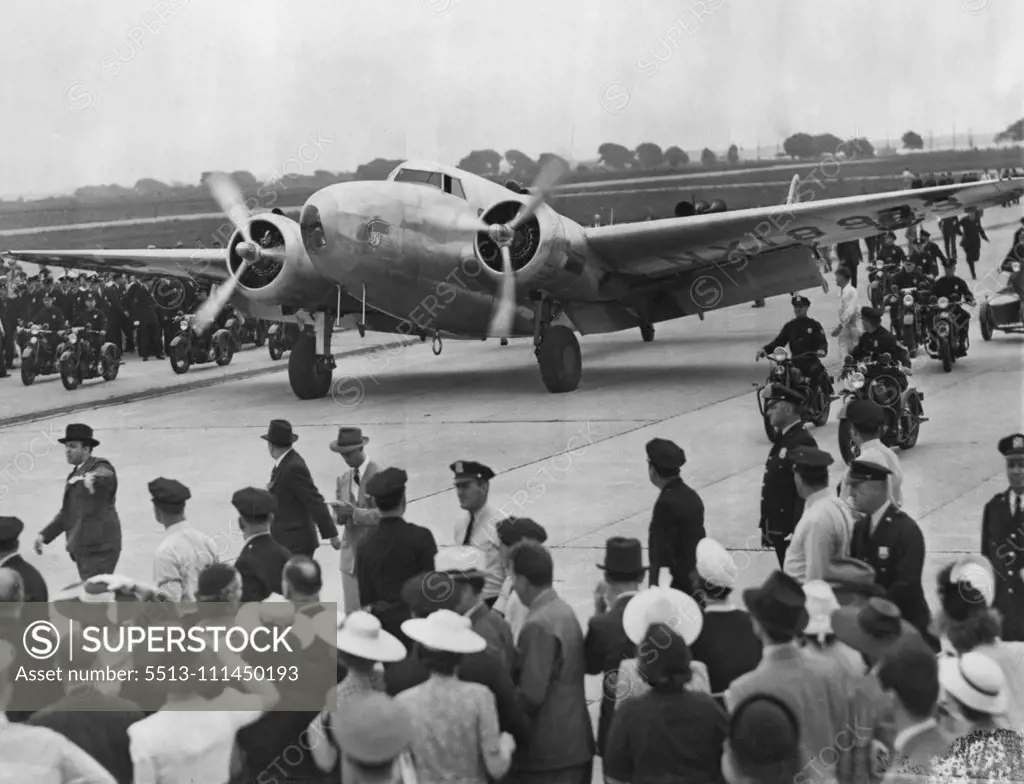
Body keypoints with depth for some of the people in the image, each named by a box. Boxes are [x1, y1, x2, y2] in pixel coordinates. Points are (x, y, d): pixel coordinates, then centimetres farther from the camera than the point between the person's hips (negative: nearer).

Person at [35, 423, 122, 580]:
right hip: (82, 548, 9)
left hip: (99, 548, -9)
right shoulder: (75, 475, 20)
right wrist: (45, 535, 20)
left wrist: (93, 480, -54)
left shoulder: (100, 468, -6)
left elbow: (106, 477, -32)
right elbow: (67, 513, 27)